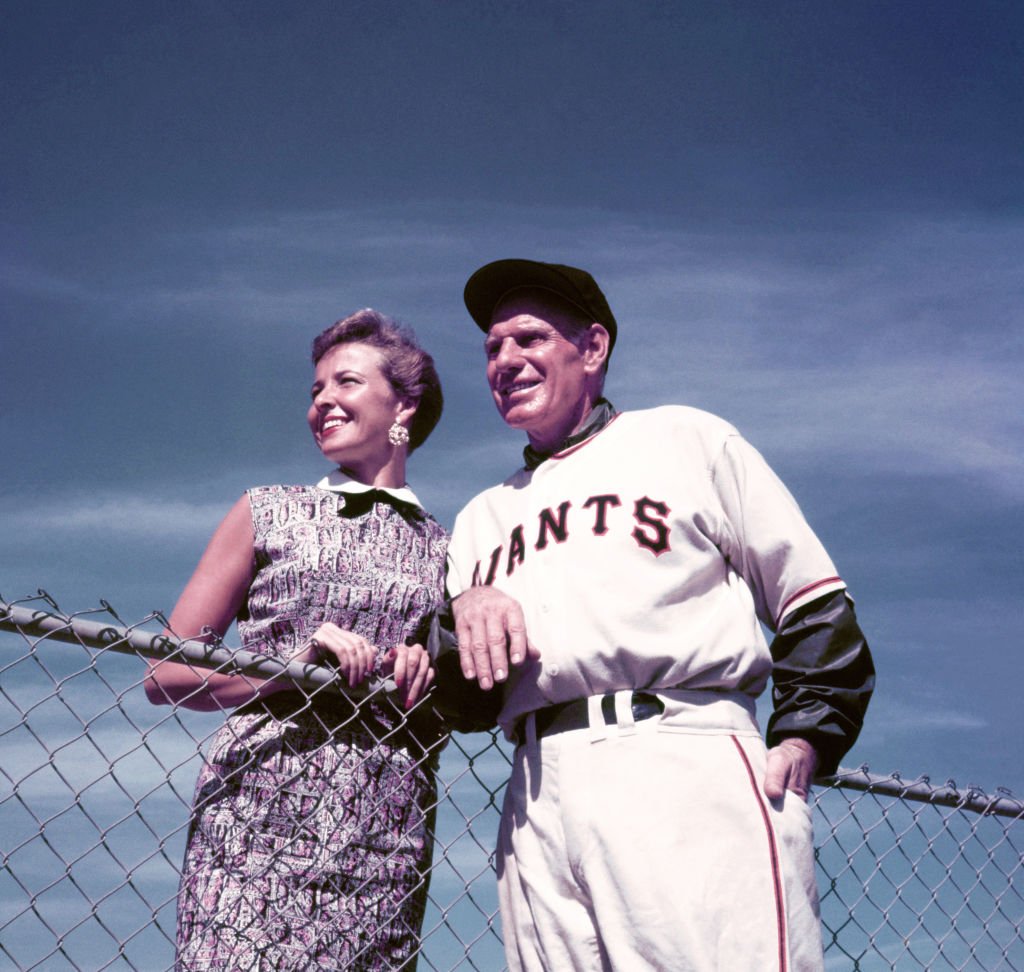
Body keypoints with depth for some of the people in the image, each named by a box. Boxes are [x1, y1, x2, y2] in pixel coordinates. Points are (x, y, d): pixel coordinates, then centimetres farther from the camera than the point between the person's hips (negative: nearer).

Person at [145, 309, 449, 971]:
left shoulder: (443, 549, 14)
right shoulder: (270, 513, 9)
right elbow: (165, 675, 5)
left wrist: (429, 686, -2)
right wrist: (296, 666, -8)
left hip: (385, 845, 2)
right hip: (259, 822, -1)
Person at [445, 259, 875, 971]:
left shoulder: (686, 438, 15)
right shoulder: (483, 517, 28)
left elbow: (815, 603, 9)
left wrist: (804, 739, -4)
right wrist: (464, 612, -2)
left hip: (687, 770, -4)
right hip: (540, 792, 4)